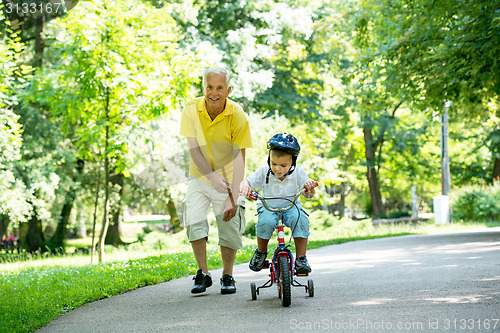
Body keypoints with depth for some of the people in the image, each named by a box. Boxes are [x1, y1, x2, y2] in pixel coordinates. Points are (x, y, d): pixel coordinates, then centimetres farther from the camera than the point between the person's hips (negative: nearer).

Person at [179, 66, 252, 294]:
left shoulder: (237, 115, -18)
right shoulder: (191, 110, -13)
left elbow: (239, 158, -20)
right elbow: (193, 148, -12)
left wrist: (233, 198, -26)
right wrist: (212, 176, -25)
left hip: (227, 179, -1)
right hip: (200, 176, 1)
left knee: (230, 228, -5)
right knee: (194, 221, -16)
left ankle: (227, 276, 16)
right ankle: (203, 274, 1)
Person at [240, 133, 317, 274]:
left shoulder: (297, 171, -10)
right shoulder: (264, 172, -13)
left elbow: (308, 194, -10)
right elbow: (247, 182, -14)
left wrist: (309, 187, -35)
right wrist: (244, 187, -39)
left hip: (291, 206, 1)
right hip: (268, 207, -1)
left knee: (301, 219, -33)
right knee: (266, 221, -35)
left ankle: (301, 258, -20)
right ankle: (261, 252, -4)